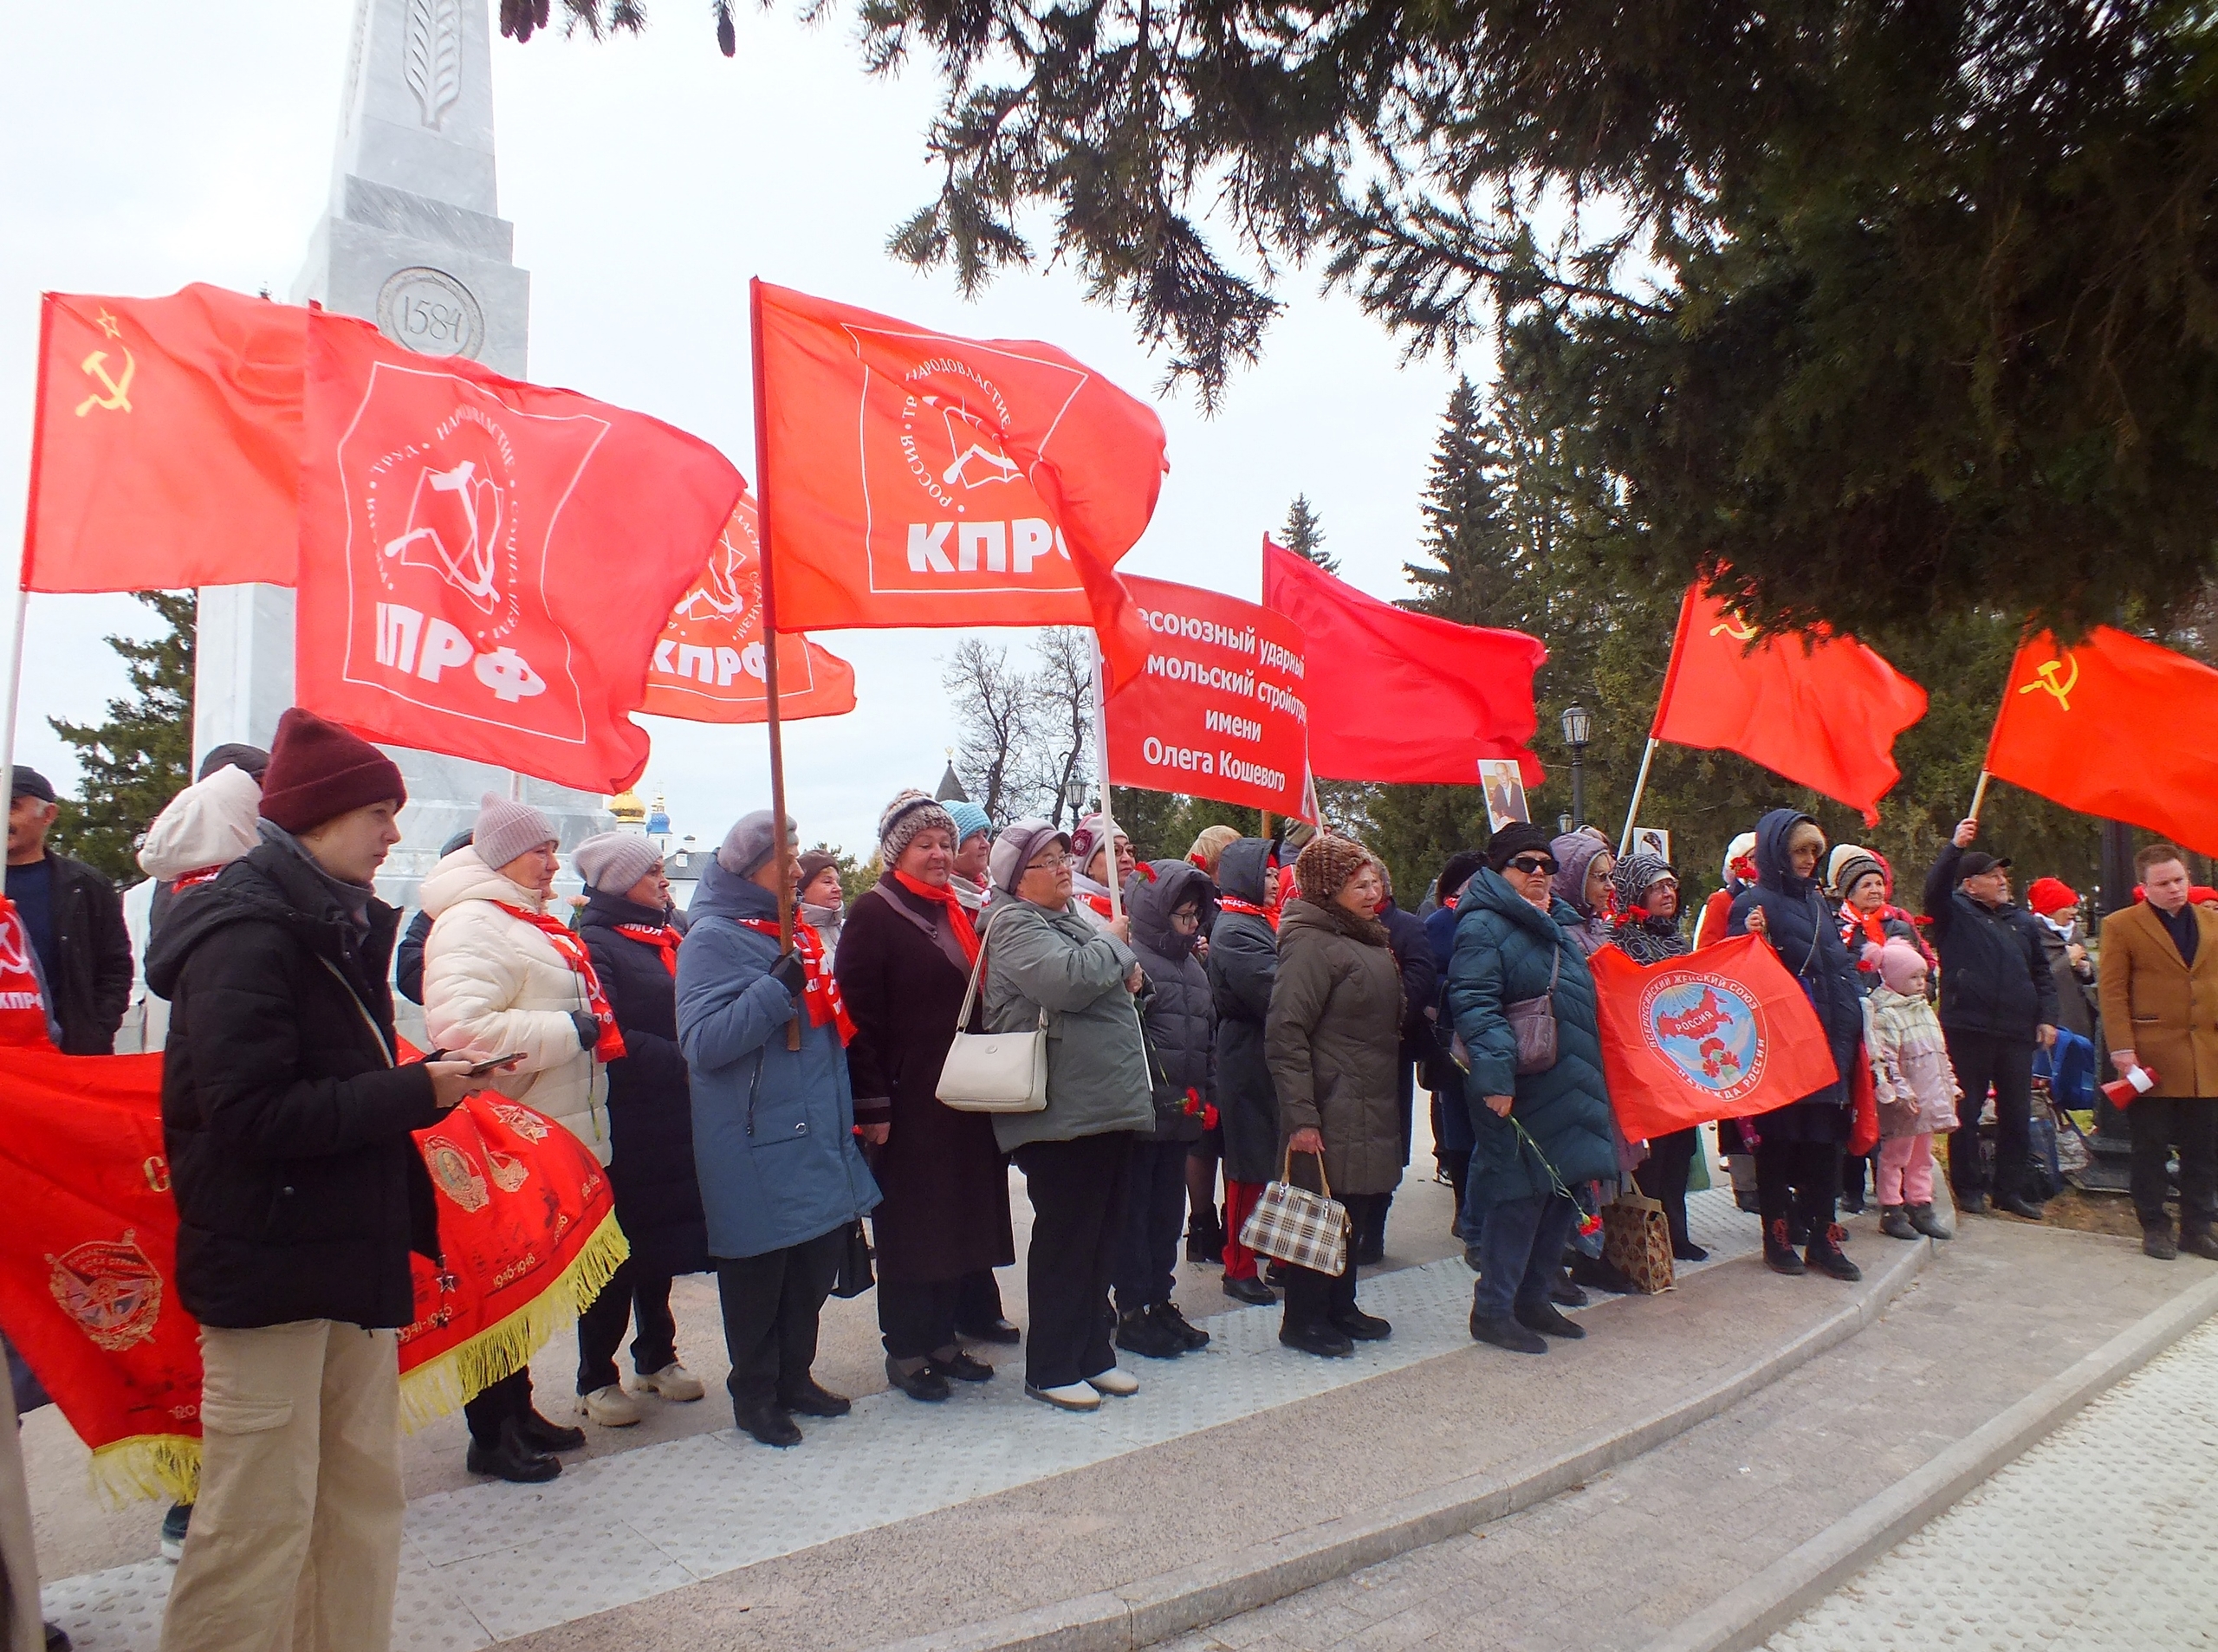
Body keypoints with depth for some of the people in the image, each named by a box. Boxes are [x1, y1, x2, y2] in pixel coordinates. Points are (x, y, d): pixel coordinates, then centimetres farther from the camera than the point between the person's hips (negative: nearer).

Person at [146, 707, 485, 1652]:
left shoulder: (339, 926, 15)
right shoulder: (249, 931, -14)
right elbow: (250, 1112, -22)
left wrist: (433, 1078, 3)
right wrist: (417, 1092, -20)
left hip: (352, 1251, 9)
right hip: (269, 1262, -9)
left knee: (364, 1496, 15)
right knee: (259, 1522, -1)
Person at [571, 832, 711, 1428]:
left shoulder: (669, 937, 13)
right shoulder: (594, 943, -10)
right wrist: (682, 1060, -18)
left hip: (673, 1117, 7)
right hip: (623, 1124, -7)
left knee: (661, 1241, 16)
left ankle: (656, 1357, 29)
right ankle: (595, 1379, 14)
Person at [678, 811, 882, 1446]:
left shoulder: (792, 934, 15)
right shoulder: (712, 939, -11)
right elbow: (703, 1042, -21)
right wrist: (776, 990, -29)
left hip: (818, 1139, 8)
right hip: (758, 1148, -8)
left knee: (817, 1261, 14)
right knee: (759, 1274, 3)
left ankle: (795, 1377, 30)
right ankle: (754, 1395, 20)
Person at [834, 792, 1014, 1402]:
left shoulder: (958, 912, 13)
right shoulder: (874, 913, -8)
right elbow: (860, 1014, -14)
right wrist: (872, 1103, -19)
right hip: (908, 1100, -7)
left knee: (956, 1219, 13)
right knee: (909, 1225, 3)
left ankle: (943, 1339, 25)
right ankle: (905, 1350, 16)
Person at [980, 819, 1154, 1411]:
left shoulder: (1074, 915, 18)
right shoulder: (1015, 924, -9)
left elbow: (1114, 978, 28)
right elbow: (1070, 982, -25)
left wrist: (1129, 969, 4)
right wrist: (1113, 942, -7)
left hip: (1109, 1104, 9)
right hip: (1062, 1111, -9)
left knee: (1104, 1237, 14)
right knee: (1065, 1240, 0)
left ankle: (1093, 1351, 27)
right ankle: (1050, 1368, 13)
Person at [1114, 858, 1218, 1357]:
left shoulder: (1193, 966, 17)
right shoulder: (1130, 960, -11)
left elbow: (1209, 1036, 22)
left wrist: (1208, 1096, 16)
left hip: (1182, 1112, 8)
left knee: (1169, 1208, 14)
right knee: (1136, 1208, 2)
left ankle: (1160, 1301, 25)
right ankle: (1131, 1311, 11)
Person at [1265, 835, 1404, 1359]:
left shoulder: (1367, 942, 15)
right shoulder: (1312, 943, -15)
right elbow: (1285, 1034, -21)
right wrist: (1300, 1117, -24)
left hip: (1370, 1113, 9)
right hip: (1330, 1114, -9)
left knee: (1355, 1210, 15)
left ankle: (1340, 1307, 29)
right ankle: (1302, 1320, 12)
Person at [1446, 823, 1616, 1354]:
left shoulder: (1562, 923, 18)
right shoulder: (1483, 926, -10)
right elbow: (1474, 1005, -20)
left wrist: (1590, 1080, 24)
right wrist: (1494, 1074, -29)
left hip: (1569, 1087, 9)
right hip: (1521, 1089, -9)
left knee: (1564, 1191, 13)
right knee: (1521, 1193, -5)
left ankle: (1534, 1299, 26)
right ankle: (1492, 1311, 7)